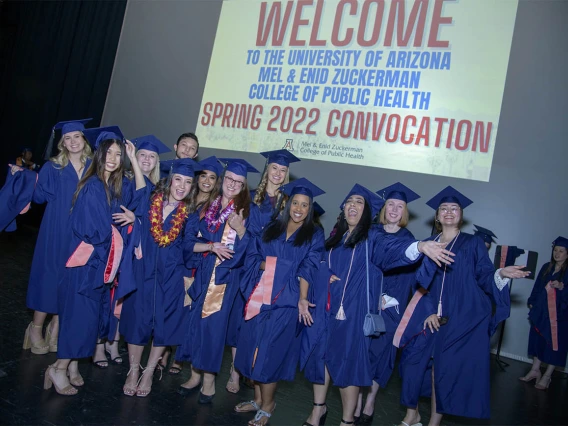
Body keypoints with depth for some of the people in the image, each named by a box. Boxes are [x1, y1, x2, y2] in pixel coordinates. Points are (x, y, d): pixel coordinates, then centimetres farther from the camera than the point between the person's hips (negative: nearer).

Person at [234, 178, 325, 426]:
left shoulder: (314, 235, 1)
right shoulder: (271, 229, 10)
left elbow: (308, 269, -7)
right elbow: (252, 256, 7)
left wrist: (302, 299, -17)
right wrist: (269, 265, -11)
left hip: (285, 302, -4)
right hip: (260, 298, 4)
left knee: (269, 353, -1)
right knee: (253, 348, 9)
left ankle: (267, 405, 17)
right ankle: (258, 399, 27)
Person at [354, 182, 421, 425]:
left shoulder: (408, 240, 3)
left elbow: (408, 277, -2)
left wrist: (388, 300, -13)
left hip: (391, 305, -1)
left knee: (379, 350, 2)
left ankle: (369, 403, 17)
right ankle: (356, 402, 13)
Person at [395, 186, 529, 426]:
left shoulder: (473, 244, 4)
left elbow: (484, 277, -1)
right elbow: (421, 281, 7)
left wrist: (501, 274, -23)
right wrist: (428, 312, -5)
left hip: (462, 318, -2)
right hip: (430, 314, 3)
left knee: (446, 368, -2)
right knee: (414, 361, -3)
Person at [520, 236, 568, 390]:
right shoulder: (546, 267, 10)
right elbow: (537, 287, 13)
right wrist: (532, 304, 10)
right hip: (541, 311, 5)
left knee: (555, 343, 0)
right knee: (538, 339, 10)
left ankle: (547, 376, 8)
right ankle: (535, 370, 22)